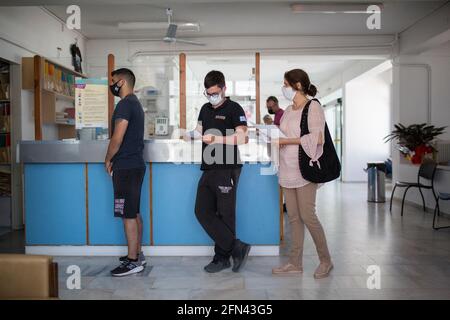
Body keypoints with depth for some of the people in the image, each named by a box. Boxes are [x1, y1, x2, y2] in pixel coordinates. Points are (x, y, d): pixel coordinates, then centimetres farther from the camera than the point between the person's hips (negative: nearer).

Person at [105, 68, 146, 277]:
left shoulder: (125, 104, -13)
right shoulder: (135, 103, 19)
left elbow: (117, 138, -19)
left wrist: (108, 159, -5)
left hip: (126, 167, -10)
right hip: (135, 164, 10)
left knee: (128, 215, -5)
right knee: (134, 213, 14)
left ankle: (133, 261, 1)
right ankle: (137, 254, 24)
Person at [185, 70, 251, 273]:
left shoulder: (234, 109, -4)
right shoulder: (205, 109, 16)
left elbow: (242, 137, -15)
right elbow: (200, 129, 24)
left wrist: (215, 138, -21)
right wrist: (192, 135, 1)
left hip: (227, 169, -7)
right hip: (208, 169, 8)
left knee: (225, 214, 0)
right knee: (202, 211, 4)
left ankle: (222, 257, 15)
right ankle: (236, 248, 11)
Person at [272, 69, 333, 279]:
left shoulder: (313, 107, -6)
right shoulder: (289, 110, 16)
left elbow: (316, 138, -17)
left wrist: (286, 141, -16)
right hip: (287, 169, 7)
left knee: (307, 216, -5)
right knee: (293, 217, 9)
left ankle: (325, 260, 15)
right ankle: (295, 263, 17)